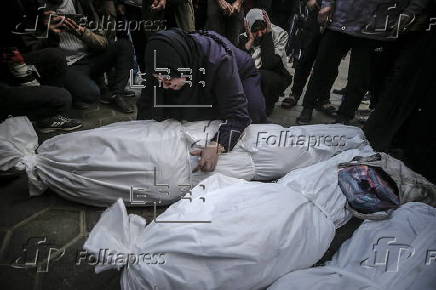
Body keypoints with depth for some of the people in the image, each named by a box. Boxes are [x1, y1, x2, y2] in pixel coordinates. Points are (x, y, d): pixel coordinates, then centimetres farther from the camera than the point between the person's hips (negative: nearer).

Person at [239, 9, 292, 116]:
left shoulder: (279, 34, -13)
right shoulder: (243, 38, -4)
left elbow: (268, 64, -27)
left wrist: (267, 35, -23)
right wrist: (251, 40, -20)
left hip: (275, 79, -2)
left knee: (263, 75, -35)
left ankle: (265, 110, -10)